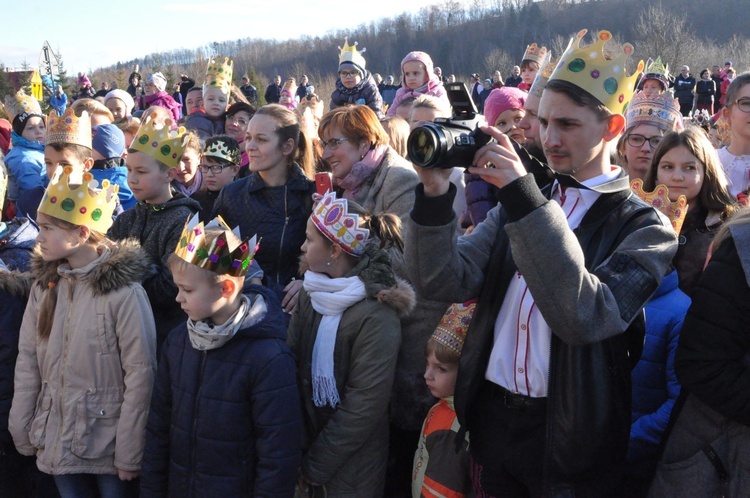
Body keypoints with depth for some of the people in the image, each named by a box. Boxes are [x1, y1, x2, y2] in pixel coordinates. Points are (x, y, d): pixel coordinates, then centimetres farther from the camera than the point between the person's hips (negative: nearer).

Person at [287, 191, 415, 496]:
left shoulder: (376, 317, -20)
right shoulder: (310, 293, -2)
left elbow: (365, 405, -18)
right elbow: (291, 366, -4)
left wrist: (315, 466, -13)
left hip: (351, 463, -5)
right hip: (308, 434, 5)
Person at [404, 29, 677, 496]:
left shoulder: (643, 227, -8)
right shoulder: (516, 206, 7)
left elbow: (585, 315, -25)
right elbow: (445, 280, -4)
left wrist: (524, 198, -27)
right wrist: (436, 191, -19)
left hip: (570, 436, -4)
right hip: (491, 418, 4)